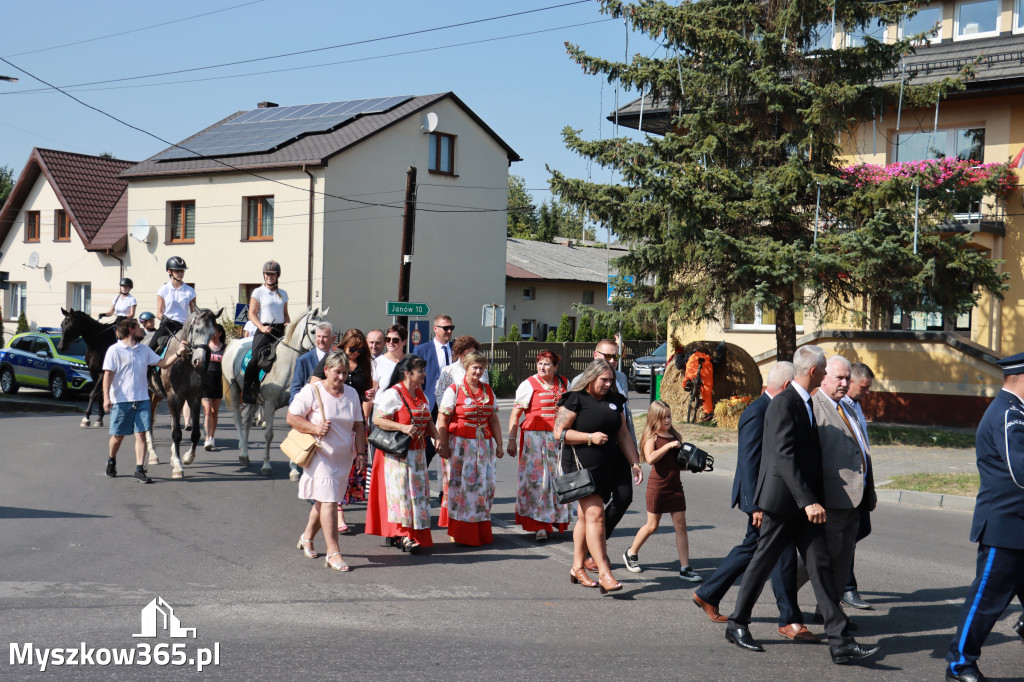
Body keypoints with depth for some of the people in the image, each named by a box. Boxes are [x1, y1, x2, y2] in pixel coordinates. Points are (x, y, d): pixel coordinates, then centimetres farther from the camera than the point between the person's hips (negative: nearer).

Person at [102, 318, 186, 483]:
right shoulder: (115, 350, -3)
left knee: (141, 434, -5)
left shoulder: (144, 350, 12)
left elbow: (163, 363, 15)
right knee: (118, 436, 7)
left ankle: (139, 470, -3)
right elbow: (108, 375, -7)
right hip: (121, 401, -4)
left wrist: (178, 353, 2)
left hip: (142, 399, 4)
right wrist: (106, 397, -15)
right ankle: (111, 461, 34)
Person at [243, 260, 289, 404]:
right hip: (264, 330, -4)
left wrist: (288, 324, 2)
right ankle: (247, 388, -11)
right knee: (256, 359, -20)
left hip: (281, 330, 4)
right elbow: (252, 314, -1)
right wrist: (262, 327, -16)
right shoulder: (258, 292, 5)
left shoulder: (283, 294, 18)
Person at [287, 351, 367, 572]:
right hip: (321, 456, -6)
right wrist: (314, 428, -20)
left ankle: (307, 537, 36)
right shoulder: (312, 391, -7)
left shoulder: (352, 393, 10)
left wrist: (360, 453, 6)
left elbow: (358, 425, 14)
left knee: (324, 500, 13)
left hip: (344, 458, 6)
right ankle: (333, 552, -10)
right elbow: (291, 417, -7)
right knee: (328, 501, -12)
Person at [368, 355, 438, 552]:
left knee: (417, 490, 7)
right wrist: (403, 427, -26)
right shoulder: (393, 394, -12)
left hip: (417, 452, 8)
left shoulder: (420, 394, 13)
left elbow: (427, 421, 20)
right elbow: (377, 419, -18)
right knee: (400, 489, -10)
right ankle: (402, 535, -9)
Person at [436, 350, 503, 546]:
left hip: (484, 445, 5)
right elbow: (442, 421, -8)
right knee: (460, 486, -3)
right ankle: (460, 532, 7)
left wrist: (498, 444, 11)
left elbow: (494, 420, 16)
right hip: (460, 444, -5)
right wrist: (443, 446, -14)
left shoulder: (488, 391, 12)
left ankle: (481, 532, 15)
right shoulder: (454, 390, -4)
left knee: (485, 485, 4)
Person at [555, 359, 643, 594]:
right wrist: (591, 437, -16)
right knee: (596, 515, -14)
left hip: (607, 467, 6)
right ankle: (604, 574, -17)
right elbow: (559, 432, -10)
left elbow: (623, 434, 18)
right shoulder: (575, 400, -6)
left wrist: (635, 463, 12)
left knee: (585, 517, 12)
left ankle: (577, 568, 21)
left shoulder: (614, 401, 14)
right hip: (582, 466, -6)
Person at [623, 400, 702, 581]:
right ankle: (631, 553, 30)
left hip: (675, 486, 5)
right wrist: (669, 445, -23)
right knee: (652, 525, 7)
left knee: (680, 525, -1)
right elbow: (650, 458, -25)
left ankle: (685, 568, 1)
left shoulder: (675, 436, 10)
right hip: (657, 486, -5)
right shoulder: (652, 437, -7)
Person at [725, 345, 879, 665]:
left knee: (821, 565, 2)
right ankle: (737, 625, 22)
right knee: (762, 563, 5)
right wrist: (808, 501, -29)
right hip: (782, 501, -8)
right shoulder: (784, 403, -16)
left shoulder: (805, 403, 14)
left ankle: (840, 642, 0)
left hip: (804, 503, 9)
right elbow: (784, 456, -24)